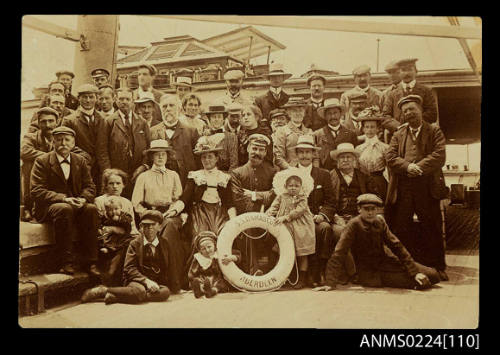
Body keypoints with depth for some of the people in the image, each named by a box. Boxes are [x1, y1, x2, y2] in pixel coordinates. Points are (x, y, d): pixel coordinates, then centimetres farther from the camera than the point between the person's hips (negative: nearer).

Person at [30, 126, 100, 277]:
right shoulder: (42, 161, -1)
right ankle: (67, 263, -32)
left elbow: (90, 187, 10)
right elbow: (36, 191, -10)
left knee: (91, 209, -28)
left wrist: (82, 199, -15)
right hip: (48, 209, -3)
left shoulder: (80, 161, 13)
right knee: (64, 209, -37)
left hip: (76, 206, 4)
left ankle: (90, 263, -26)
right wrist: (63, 199, -24)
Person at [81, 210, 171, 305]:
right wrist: (146, 281, -19)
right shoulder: (135, 243, 5)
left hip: (157, 283, 3)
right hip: (137, 280, -3)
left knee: (166, 292, -34)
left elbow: (167, 268, 14)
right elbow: (129, 268, -4)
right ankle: (103, 290, -21)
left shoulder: (164, 244, 11)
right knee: (139, 291, -40)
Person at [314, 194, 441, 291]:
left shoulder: (380, 222, 1)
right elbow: (338, 255, -21)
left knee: (433, 275, -5)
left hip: (388, 262, 6)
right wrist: (330, 283, -30)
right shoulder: (353, 225, -15)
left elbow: (397, 247, 1)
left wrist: (415, 272, -7)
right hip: (370, 274, -6)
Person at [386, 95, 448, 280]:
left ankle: (437, 267, 16)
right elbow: (390, 157, 3)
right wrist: (407, 166, -15)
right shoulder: (398, 134, 16)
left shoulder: (434, 131, 9)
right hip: (403, 188, 2)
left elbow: (439, 156, -5)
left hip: (427, 188, -2)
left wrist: (418, 167, -15)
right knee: (400, 229, 2)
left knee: (432, 229, 3)